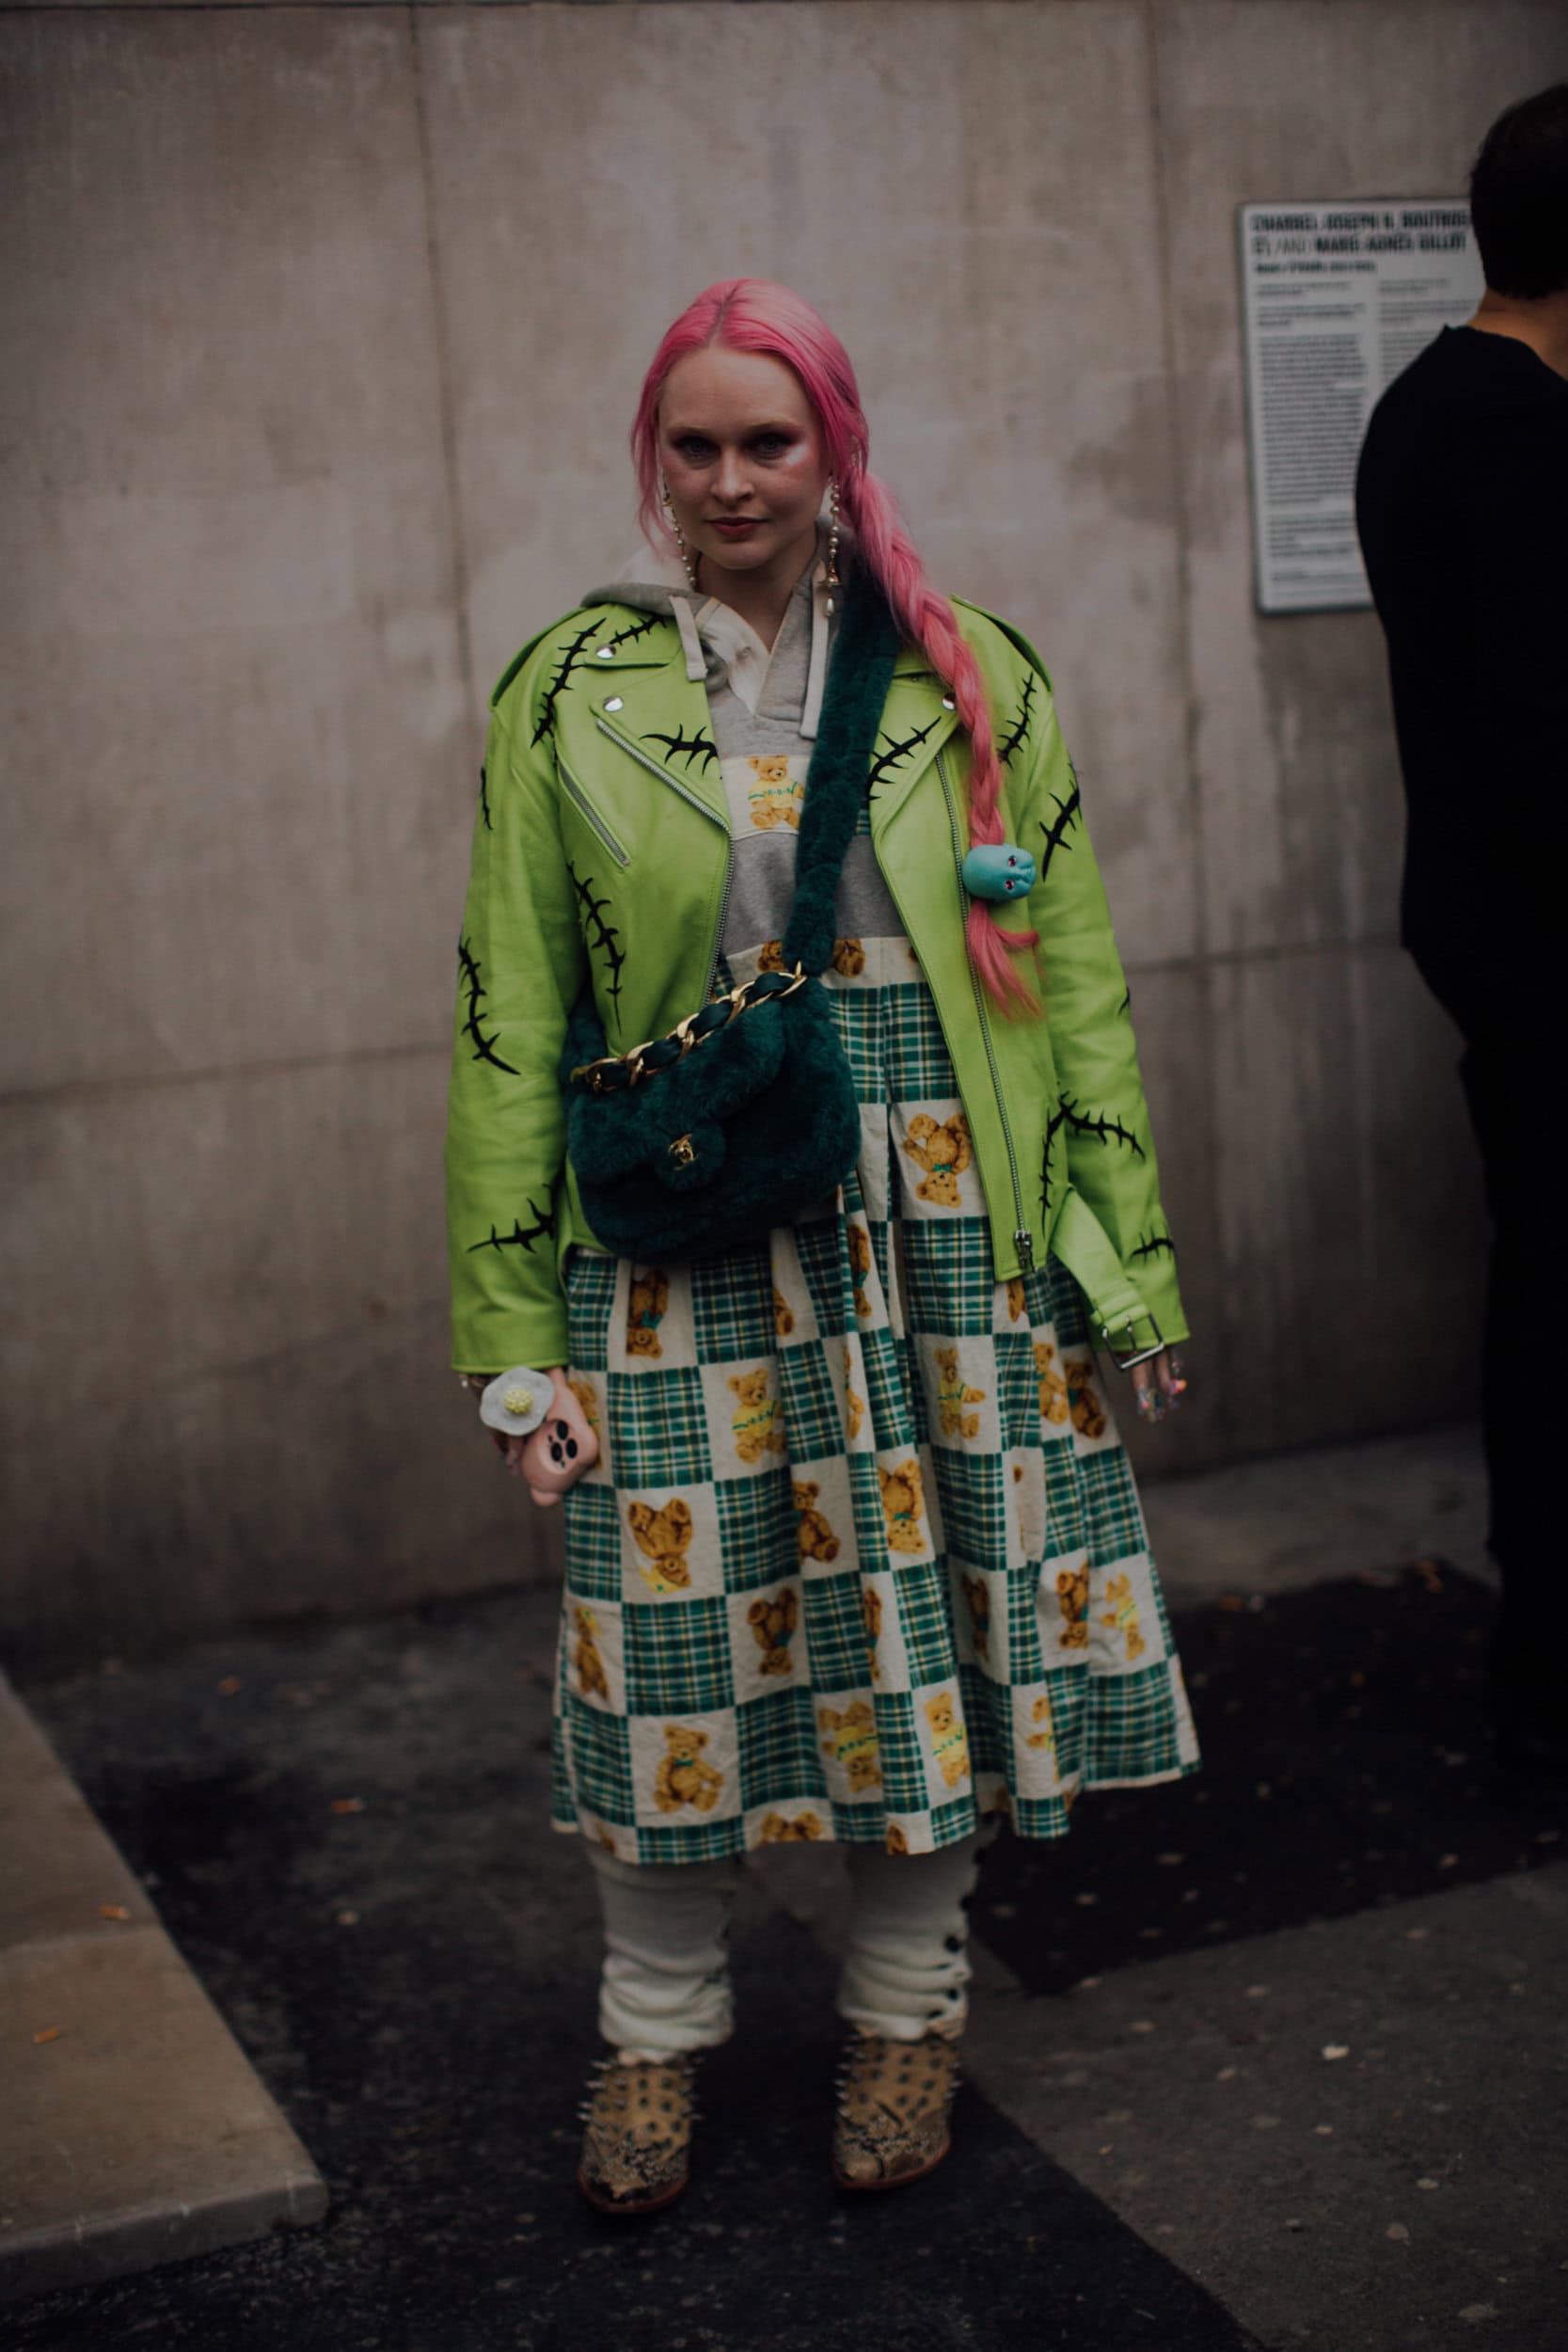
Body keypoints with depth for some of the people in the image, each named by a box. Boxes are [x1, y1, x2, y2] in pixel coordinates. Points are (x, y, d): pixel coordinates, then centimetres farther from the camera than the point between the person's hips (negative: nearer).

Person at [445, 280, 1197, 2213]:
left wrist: (1128, 1256, 4)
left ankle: (907, 2012, 29)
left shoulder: (967, 679, 5)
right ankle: (655, 2033, 26)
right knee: (678, 1620, 4)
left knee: (938, 1606, 8)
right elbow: (508, 1021, 3)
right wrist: (510, 1323, 0)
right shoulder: (569, 693, 3)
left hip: (941, 1230, 1)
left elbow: (1071, 979, 7)